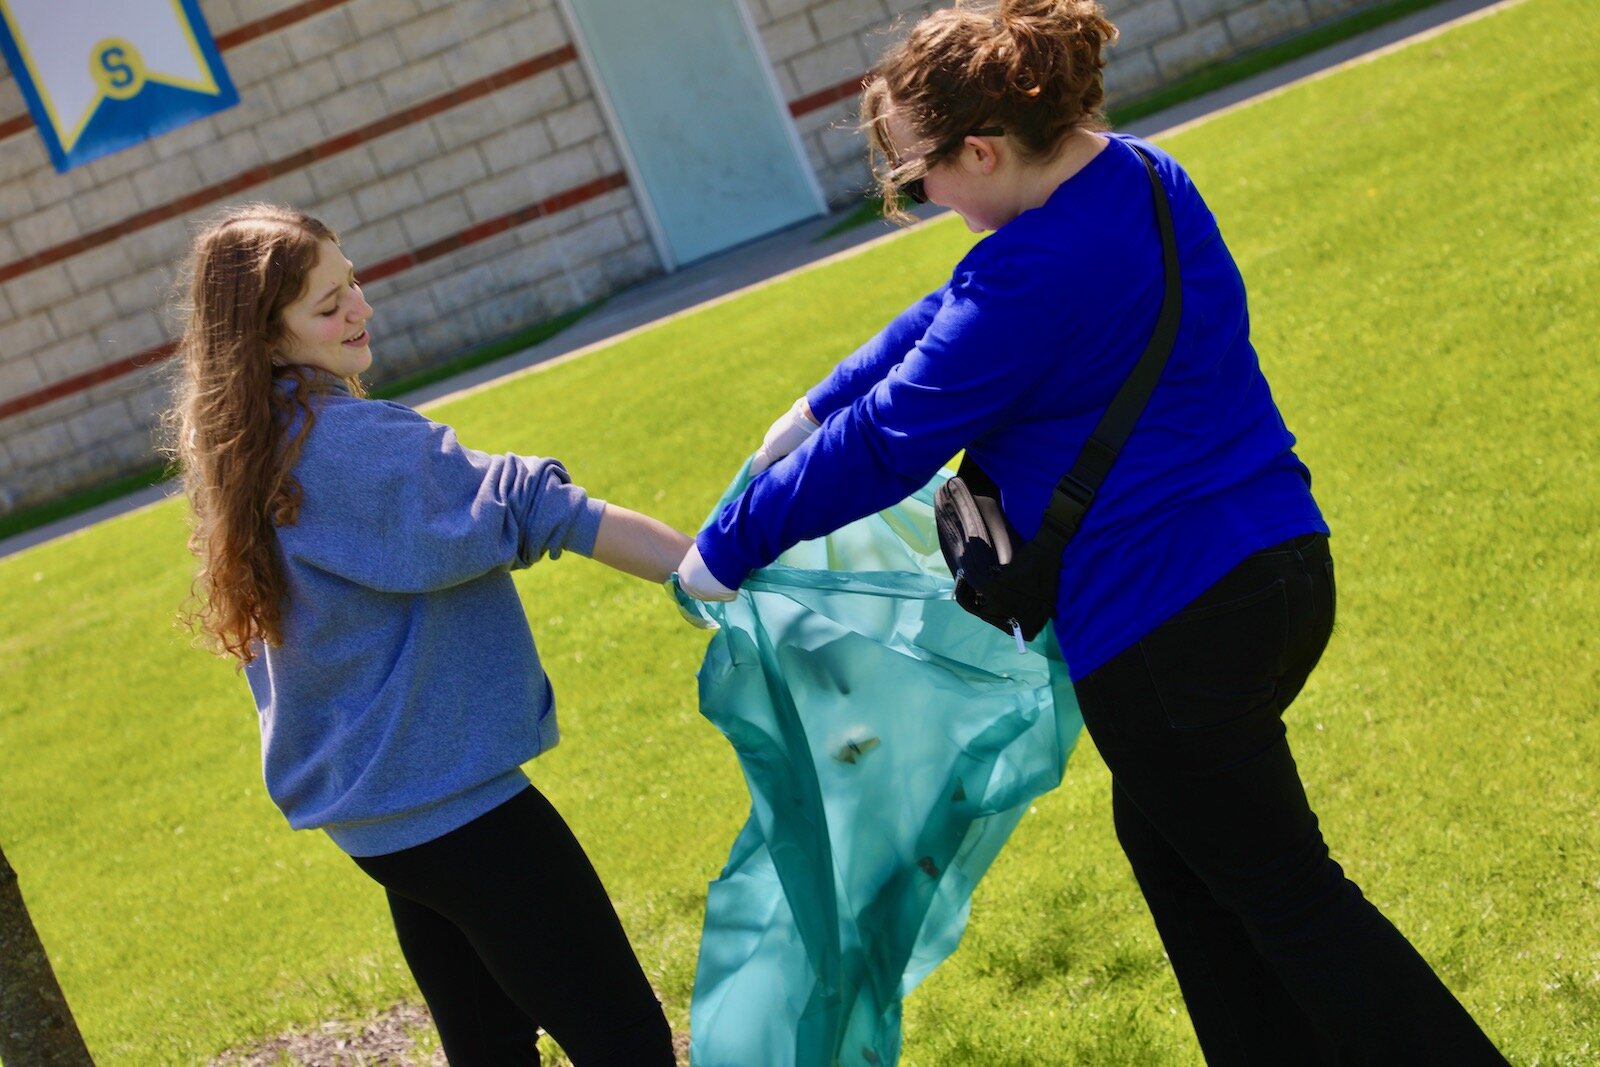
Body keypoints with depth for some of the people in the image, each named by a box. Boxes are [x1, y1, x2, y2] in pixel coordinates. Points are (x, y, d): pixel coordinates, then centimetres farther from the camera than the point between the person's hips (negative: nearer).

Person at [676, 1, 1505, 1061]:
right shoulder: (1143, 176, 6)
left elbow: (886, 446, -16)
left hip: (1167, 625, -10)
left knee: (1288, 896, 4)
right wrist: (819, 406, 23)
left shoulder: (1034, 277, -24)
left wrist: (727, 548, -3)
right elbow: (951, 323, 18)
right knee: (1166, 837, 26)